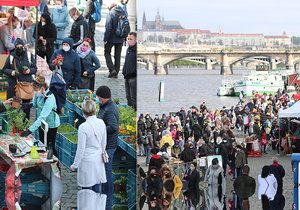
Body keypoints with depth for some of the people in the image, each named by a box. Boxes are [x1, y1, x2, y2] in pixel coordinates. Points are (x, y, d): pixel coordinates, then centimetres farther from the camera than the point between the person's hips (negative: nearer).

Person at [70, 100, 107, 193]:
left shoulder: (83, 127, -20)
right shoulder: (101, 123, -3)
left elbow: (81, 149, -15)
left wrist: (75, 165, -3)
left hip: (87, 162, -6)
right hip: (98, 161, 6)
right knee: (96, 190, 13)